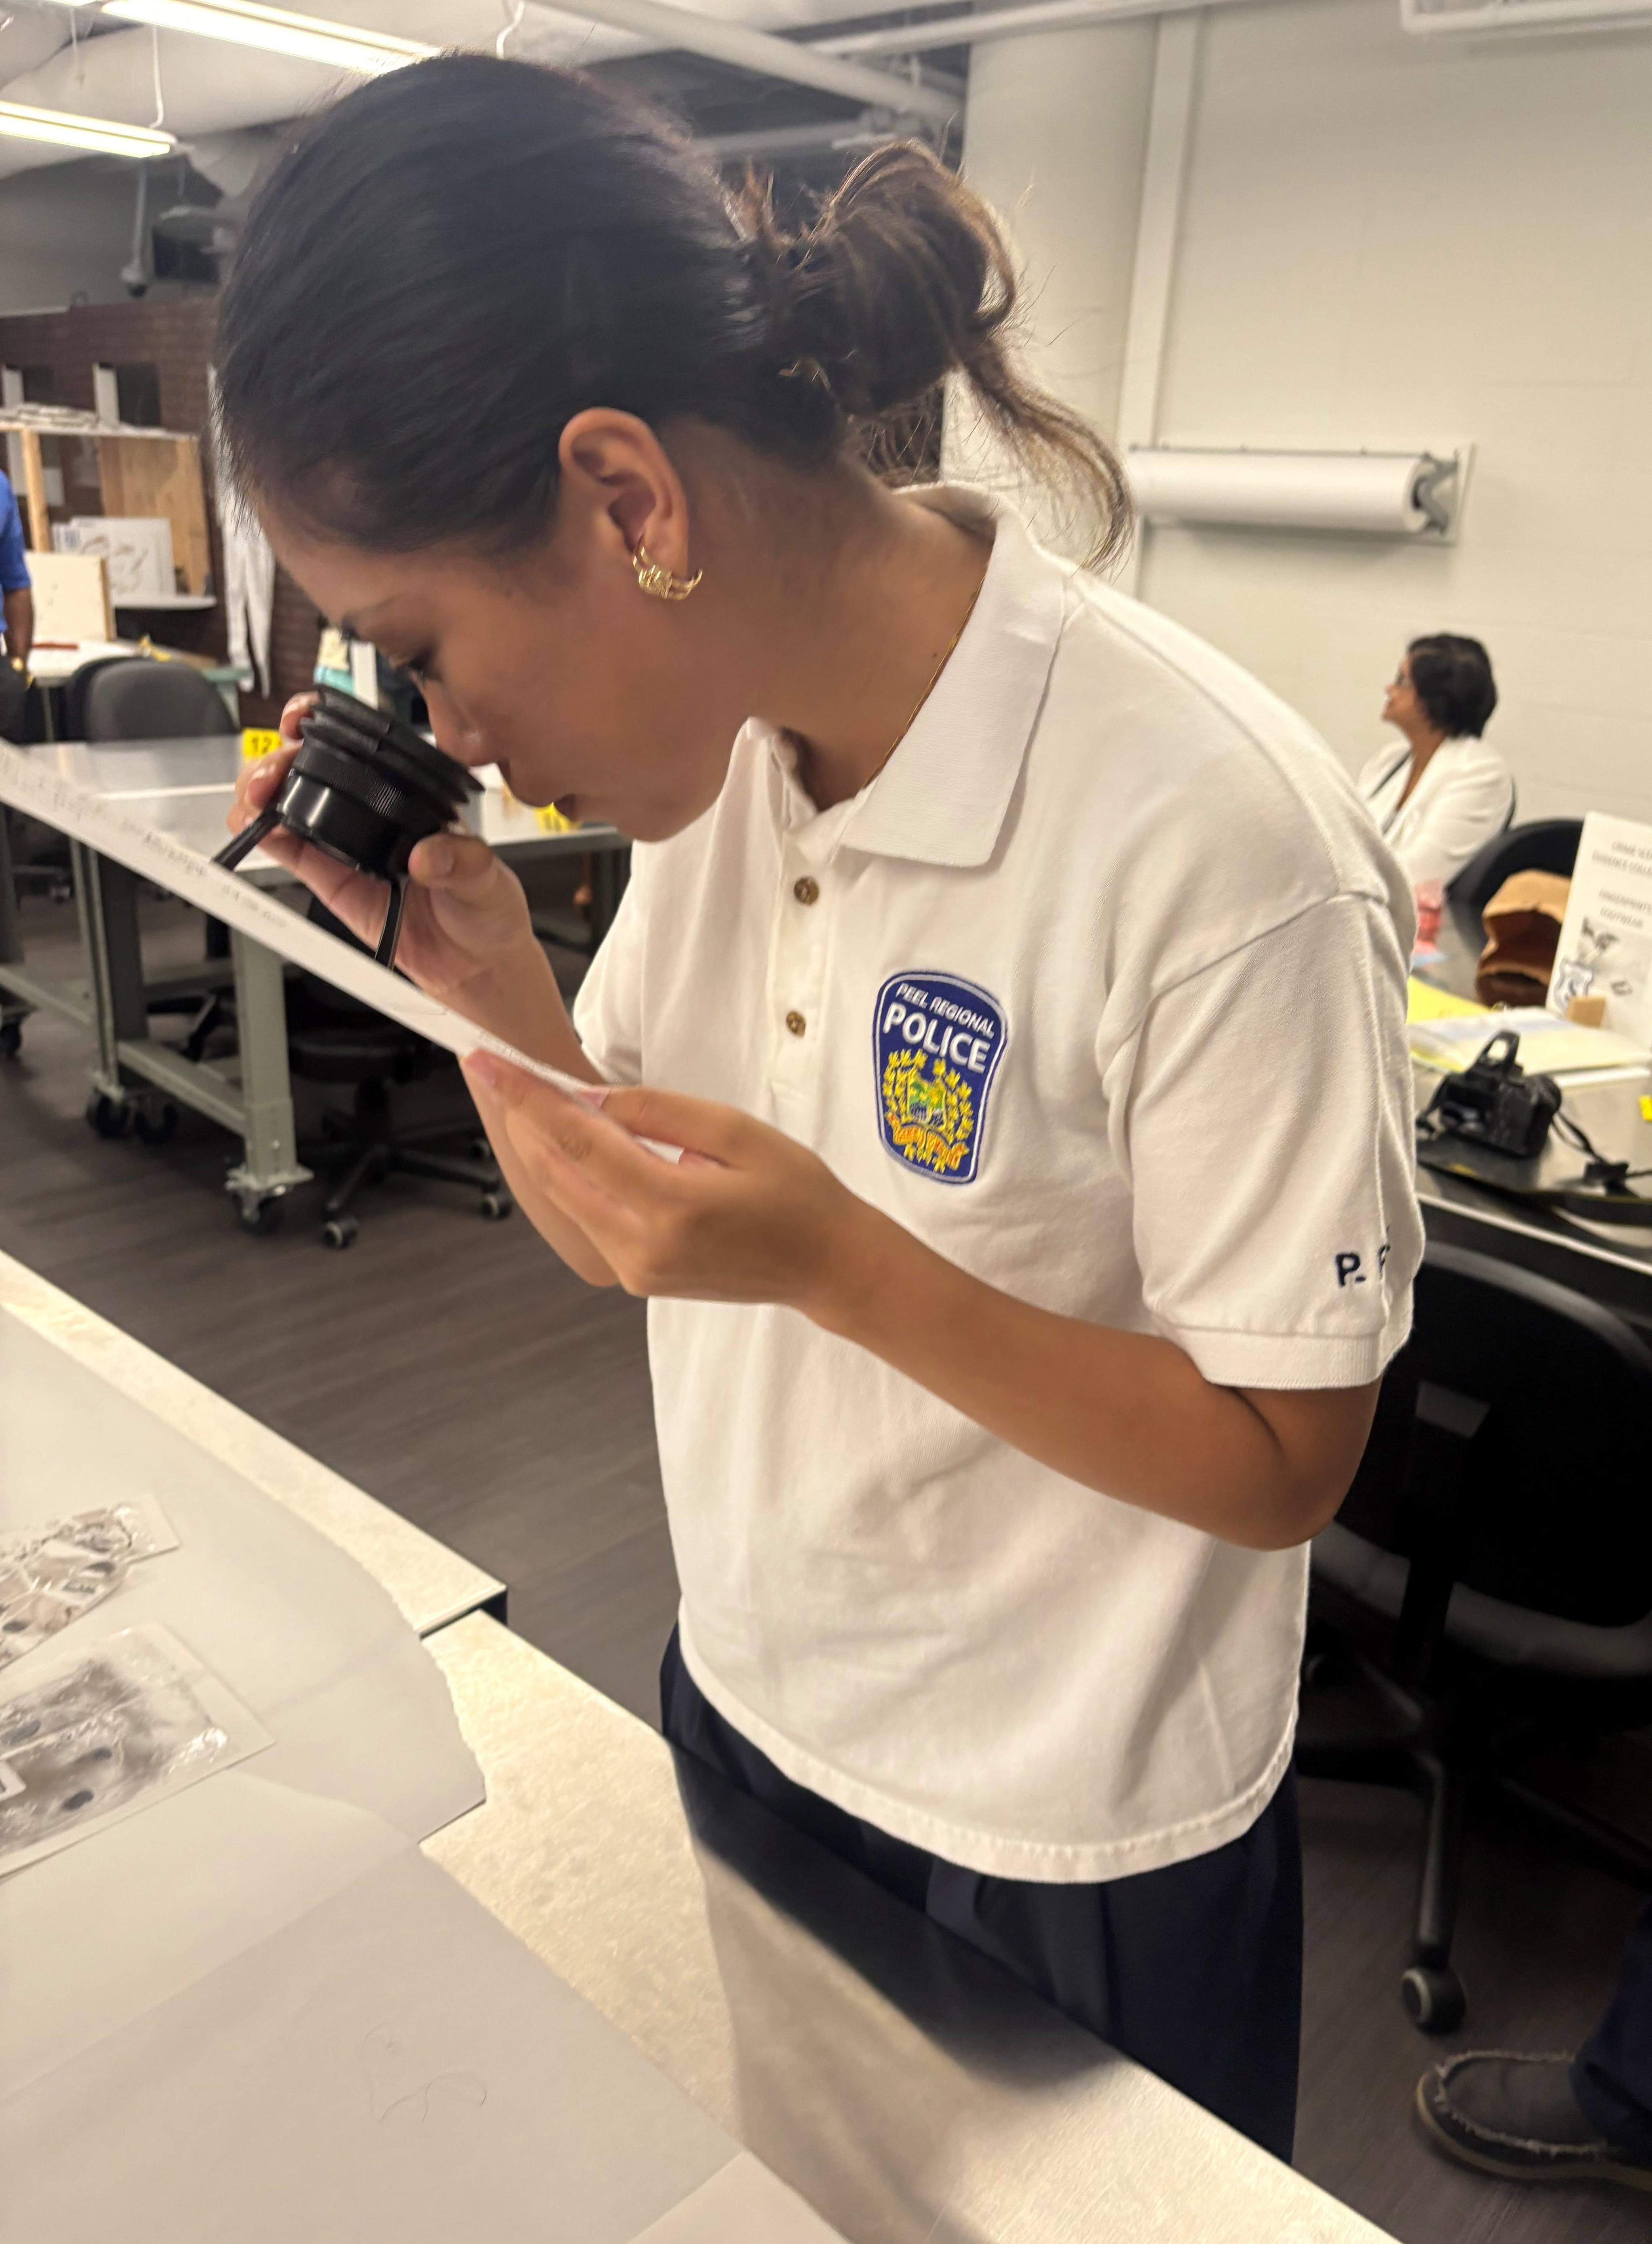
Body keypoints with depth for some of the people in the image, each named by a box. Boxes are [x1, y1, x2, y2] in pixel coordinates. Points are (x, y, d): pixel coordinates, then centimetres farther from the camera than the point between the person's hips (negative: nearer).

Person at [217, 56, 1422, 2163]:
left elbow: (1283, 1465, -20)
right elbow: (629, 1224, 1)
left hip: (1068, 1846, -5)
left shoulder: (1218, 847, -29)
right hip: (742, 1700, 6)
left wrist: (829, 1259, -32)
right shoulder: (719, 722, -8)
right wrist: (482, 978, -17)